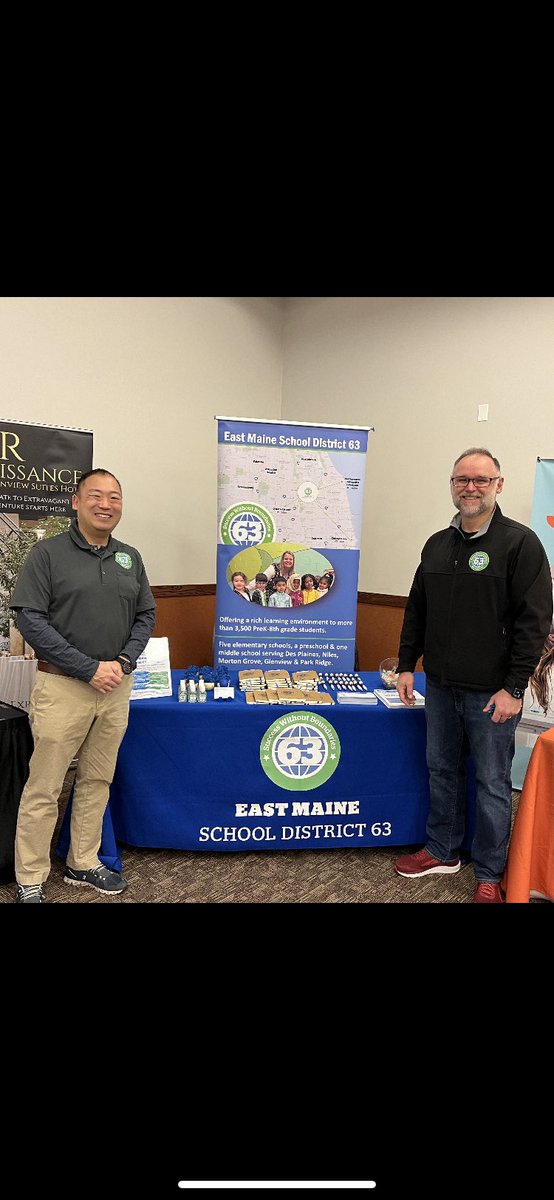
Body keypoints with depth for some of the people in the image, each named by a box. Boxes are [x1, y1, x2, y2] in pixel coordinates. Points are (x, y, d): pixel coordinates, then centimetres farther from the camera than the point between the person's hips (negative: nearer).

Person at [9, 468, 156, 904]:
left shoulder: (130, 557, 9)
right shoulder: (48, 553, -6)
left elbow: (146, 615, 11)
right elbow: (30, 619, -12)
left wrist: (121, 662, -6)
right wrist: (89, 668, -15)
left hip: (116, 686, 5)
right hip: (62, 686, -5)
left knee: (97, 781, 15)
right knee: (43, 790, 3)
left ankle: (84, 863, 31)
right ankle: (30, 882, 17)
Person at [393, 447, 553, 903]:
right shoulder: (437, 545, 9)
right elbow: (417, 610, 15)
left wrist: (514, 687, -16)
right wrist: (407, 665, 10)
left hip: (491, 693, -6)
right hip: (440, 686, 6)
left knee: (492, 783, 6)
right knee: (441, 771, 17)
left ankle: (489, 875, 22)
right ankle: (443, 852, 35)